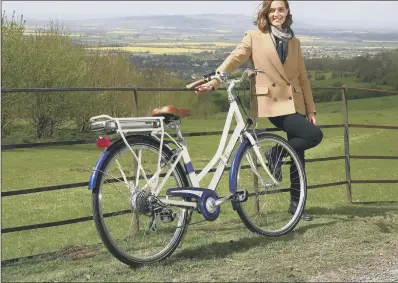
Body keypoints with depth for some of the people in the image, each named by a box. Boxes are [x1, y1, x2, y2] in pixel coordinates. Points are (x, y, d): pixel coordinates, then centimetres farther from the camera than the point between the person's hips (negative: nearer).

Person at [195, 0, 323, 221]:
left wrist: (311, 109, 12)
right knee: (314, 135, -22)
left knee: (297, 154, 7)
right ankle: (277, 153, -1)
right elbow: (235, 59, -9)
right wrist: (214, 81, -23)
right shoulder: (255, 37, 1)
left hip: (294, 103, 6)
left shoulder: (294, 42, 14)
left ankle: (296, 203, 18)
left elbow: (302, 78, 15)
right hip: (272, 103, -6)